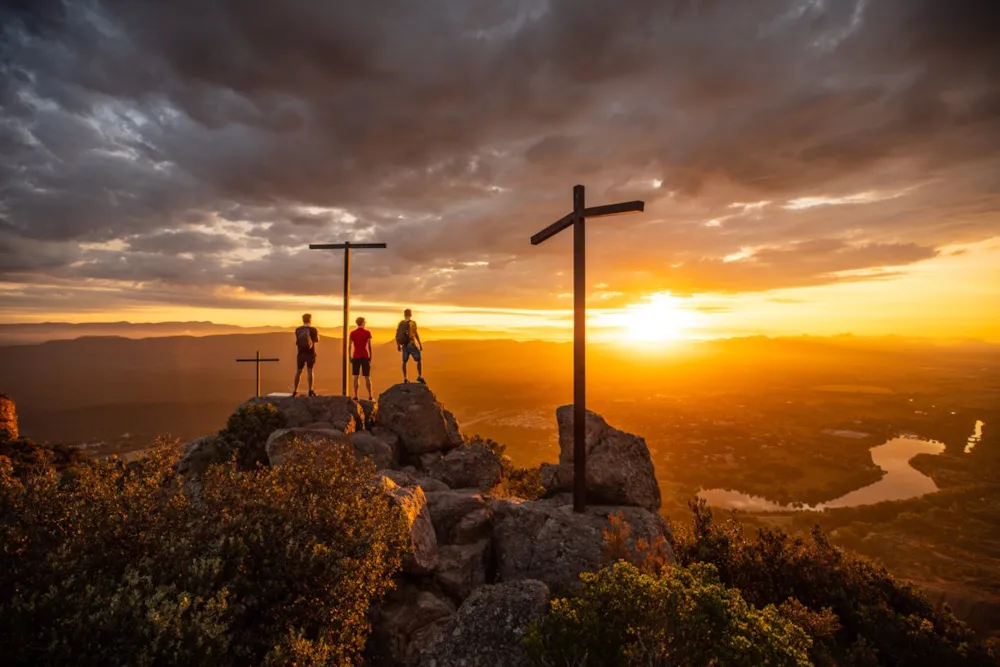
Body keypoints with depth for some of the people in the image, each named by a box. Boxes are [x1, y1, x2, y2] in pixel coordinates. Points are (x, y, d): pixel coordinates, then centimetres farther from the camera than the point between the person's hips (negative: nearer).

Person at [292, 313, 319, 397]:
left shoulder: (298, 330, 2)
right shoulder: (313, 329, -8)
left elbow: (297, 341, 13)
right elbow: (317, 340, 4)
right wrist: (317, 334, 21)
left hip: (301, 353, 3)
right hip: (310, 353, -3)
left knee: (298, 371, 10)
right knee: (310, 370, -1)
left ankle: (295, 390, 15)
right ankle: (310, 390, -5)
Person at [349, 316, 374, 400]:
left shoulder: (352, 333, 1)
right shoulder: (367, 332, -4)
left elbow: (350, 346, 0)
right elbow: (369, 346, -6)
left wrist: (350, 357, 7)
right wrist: (370, 357, 1)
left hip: (356, 357, 1)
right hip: (365, 357, -1)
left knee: (356, 377, 7)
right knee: (367, 377, 4)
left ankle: (356, 396, 6)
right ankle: (370, 396, 2)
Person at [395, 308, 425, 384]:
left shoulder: (400, 323, 6)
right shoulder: (412, 323, -9)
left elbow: (397, 335, 9)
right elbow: (416, 334, -13)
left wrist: (398, 345, 19)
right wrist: (420, 344, -7)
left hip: (404, 345, 5)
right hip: (411, 344, -5)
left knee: (404, 361, 13)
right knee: (418, 360, 2)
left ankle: (405, 378, 15)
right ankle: (420, 377, -6)